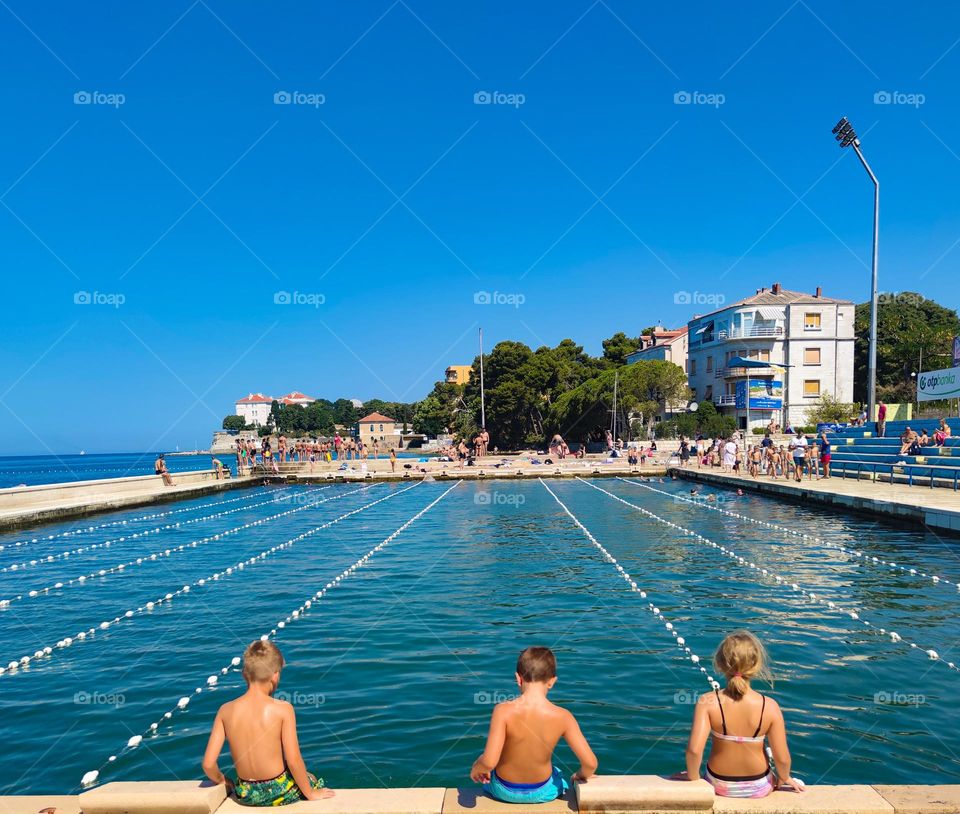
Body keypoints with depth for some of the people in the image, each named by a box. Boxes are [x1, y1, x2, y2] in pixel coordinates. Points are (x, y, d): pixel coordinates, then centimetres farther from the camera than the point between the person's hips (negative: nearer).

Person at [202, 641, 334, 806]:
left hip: (245, 796, 4)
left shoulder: (225, 710, -11)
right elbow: (294, 761, -21)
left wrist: (224, 783, 11)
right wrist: (311, 794, -6)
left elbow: (208, 764, -10)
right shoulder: (283, 709, -22)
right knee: (311, 779, 29)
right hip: (278, 792, -4)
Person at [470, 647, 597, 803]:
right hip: (542, 793, 1)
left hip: (504, 791, -1)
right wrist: (582, 776, 1)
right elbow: (590, 763, -21)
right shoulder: (562, 717, -23)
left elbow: (489, 762, -34)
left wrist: (476, 768, -11)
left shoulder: (503, 711, -29)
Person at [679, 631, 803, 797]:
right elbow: (782, 758, -16)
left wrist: (693, 778, -9)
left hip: (719, 786, -1)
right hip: (758, 788, 1)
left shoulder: (708, 702, -25)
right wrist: (784, 778, 6)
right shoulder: (770, 706, -23)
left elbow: (694, 750, -30)